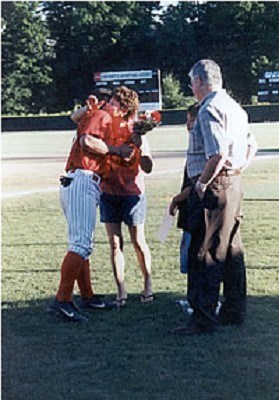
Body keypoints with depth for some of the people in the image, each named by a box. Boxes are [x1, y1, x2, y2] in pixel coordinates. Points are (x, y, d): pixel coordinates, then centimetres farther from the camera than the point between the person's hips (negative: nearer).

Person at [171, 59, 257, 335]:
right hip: (234, 183, 10)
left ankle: (203, 319, -6)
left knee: (204, 253, -7)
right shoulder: (233, 106, 16)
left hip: (215, 187, -10)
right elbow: (251, 145, 22)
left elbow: (218, 154, -25)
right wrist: (239, 168, 15)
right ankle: (233, 312, 23)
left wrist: (201, 183, -15)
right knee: (231, 250, 15)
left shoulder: (210, 109, -15)